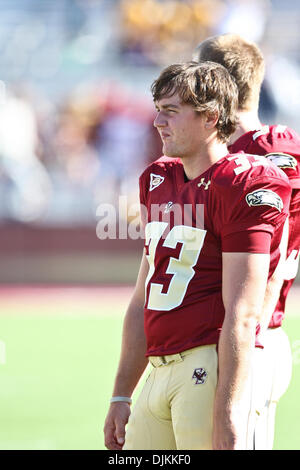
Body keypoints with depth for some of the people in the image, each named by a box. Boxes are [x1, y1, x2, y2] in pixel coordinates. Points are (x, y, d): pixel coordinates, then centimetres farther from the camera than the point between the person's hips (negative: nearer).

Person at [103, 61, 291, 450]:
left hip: (213, 370, -8)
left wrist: (227, 418, -20)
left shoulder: (245, 187, -9)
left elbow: (242, 316, -15)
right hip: (161, 373, 8)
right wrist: (122, 396, 20)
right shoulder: (158, 181, 17)